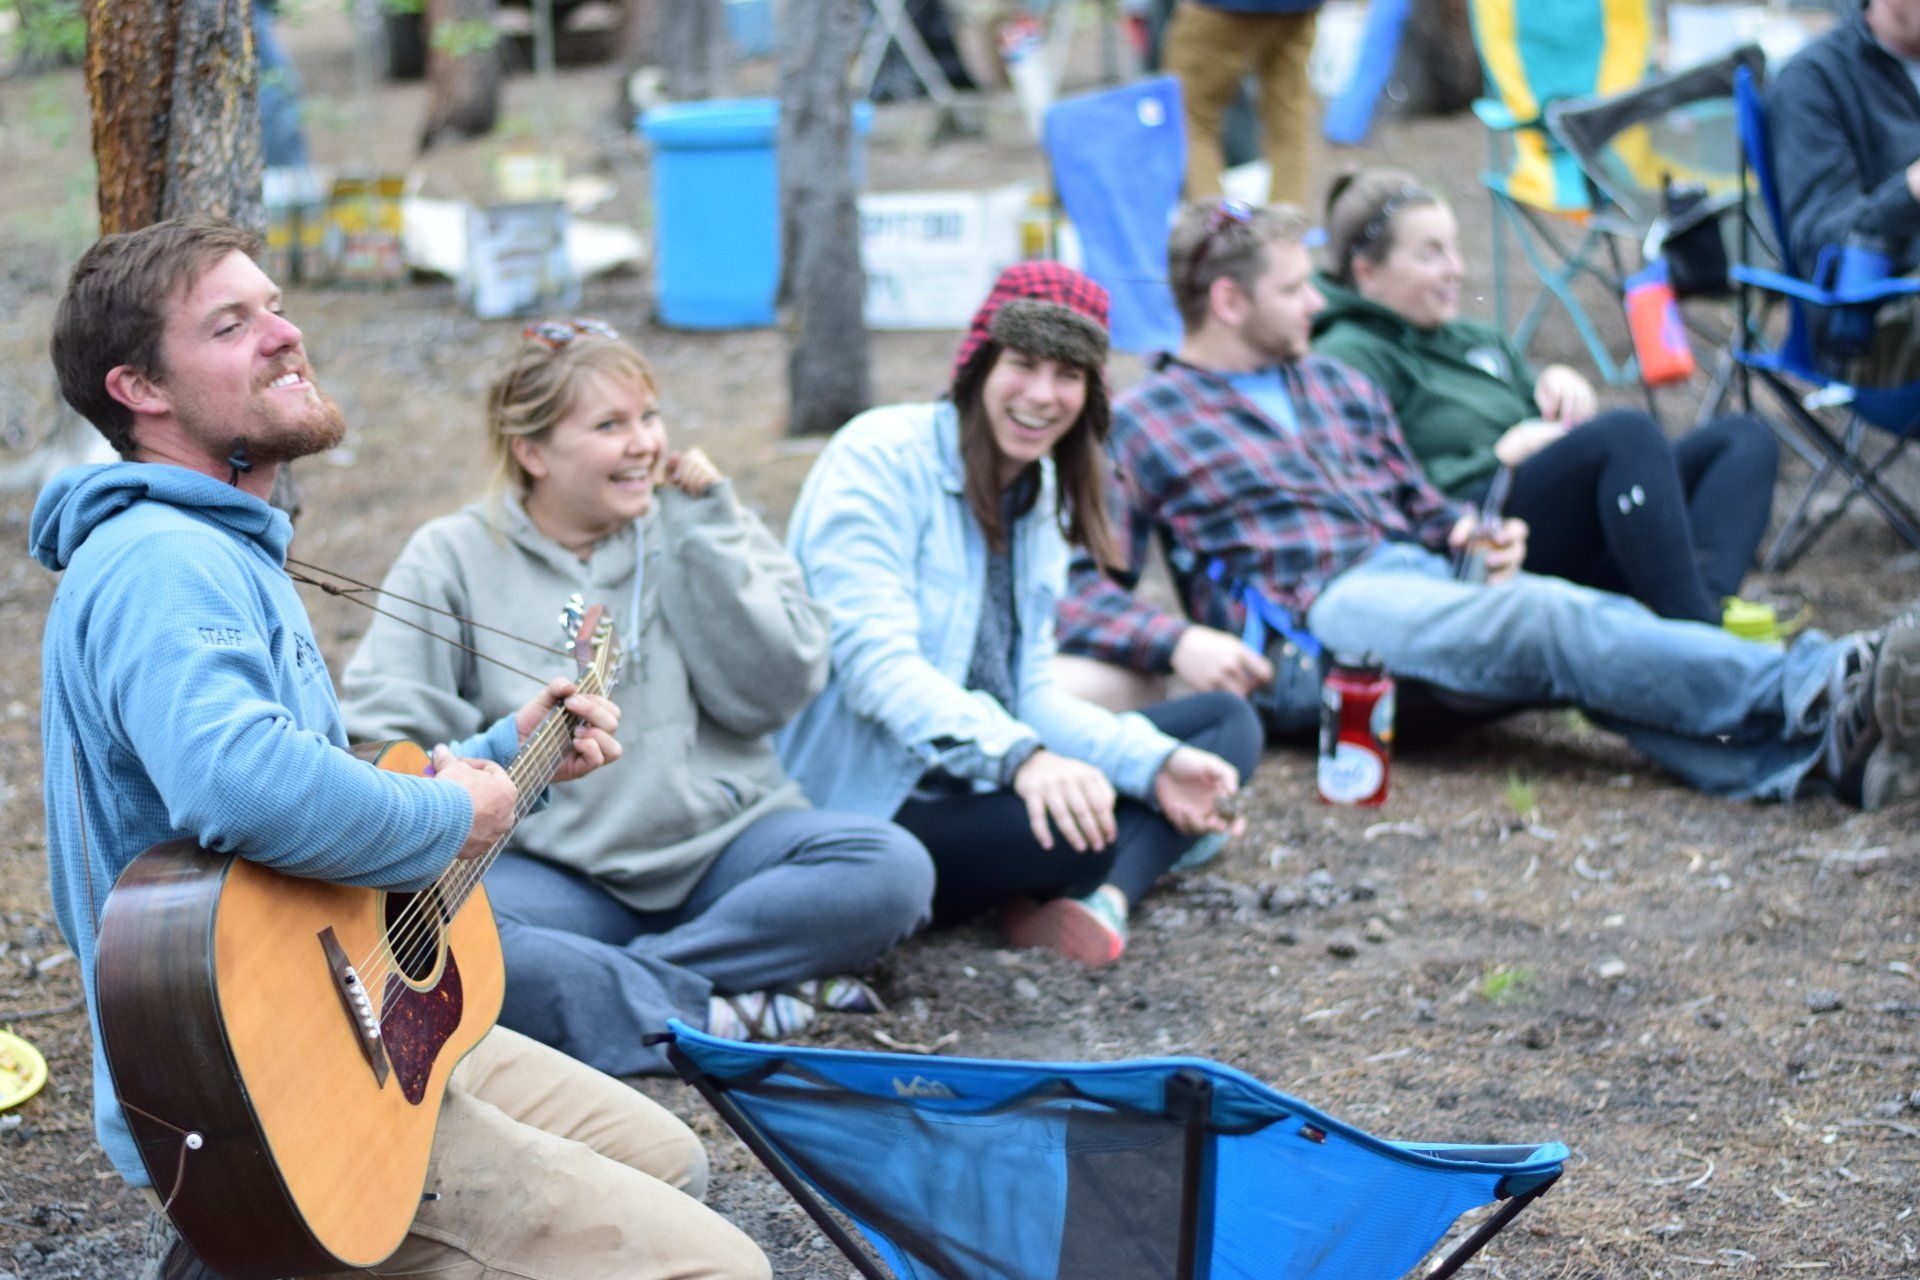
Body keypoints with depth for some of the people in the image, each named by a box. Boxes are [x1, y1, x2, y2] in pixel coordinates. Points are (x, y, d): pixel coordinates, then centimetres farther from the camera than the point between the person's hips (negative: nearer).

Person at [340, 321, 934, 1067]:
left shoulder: (707, 527, 10)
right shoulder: (452, 558, 4)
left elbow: (773, 694, -3)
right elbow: (382, 733, -2)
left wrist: (700, 529, -6)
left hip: (722, 843, 2)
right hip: (556, 875, -2)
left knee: (893, 867, -25)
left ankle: (587, 984, -24)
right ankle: (719, 1018, -29)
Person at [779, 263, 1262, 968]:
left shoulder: (1041, 491, 13)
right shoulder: (881, 459, -12)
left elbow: (1030, 690, 7)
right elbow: (876, 663, -24)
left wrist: (1156, 766, -9)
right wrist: (1021, 757, -39)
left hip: (985, 778, 9)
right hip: (872, 800, -9)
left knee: (1228, 723, 4)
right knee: (1075, 831, -36)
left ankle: (1102, 896, -20)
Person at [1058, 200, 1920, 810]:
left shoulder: (1335, 386, 26)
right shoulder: (1139, 426, 7)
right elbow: (1082, 594, 0)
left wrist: (1479, 534, 8)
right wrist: (1182, 642, -19)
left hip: (1426, 581, 7)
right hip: (1315, 612, -6)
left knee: (1598, 620, -26)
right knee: (1548, 620, -32)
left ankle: (1832, 742, -48)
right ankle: (1823, 687, -46)